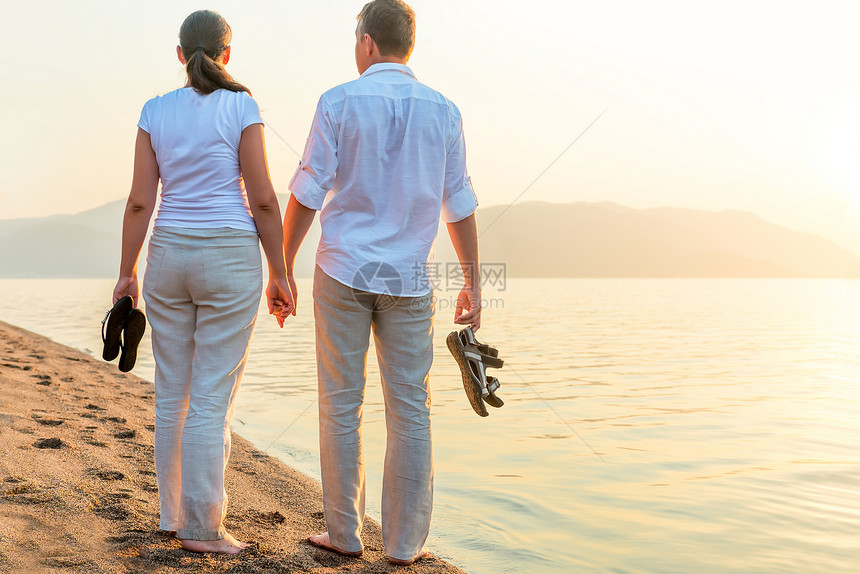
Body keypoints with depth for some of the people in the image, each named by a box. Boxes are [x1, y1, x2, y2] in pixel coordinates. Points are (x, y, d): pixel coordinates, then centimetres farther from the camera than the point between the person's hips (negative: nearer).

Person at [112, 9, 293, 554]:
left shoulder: (155, 111, 5)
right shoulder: (241, 106, -6)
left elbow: (140, 200, 2)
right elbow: (262, 198, -9)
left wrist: (127, 272, 9)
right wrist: (279, 274, -3)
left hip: (169, 257, 4)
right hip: (230, 259, -4)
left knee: (174, 392, 13)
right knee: (213, 398, -1)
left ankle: (175, 512, 22)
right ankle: (202, 526, 5)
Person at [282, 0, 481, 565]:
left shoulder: (339, 102, -3)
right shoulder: (443, 111, 4)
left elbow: (307, 194, -6)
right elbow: (459, 207, 5)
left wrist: (282, 267, 1)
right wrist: (474, 283, 11)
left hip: (343, 272, -1)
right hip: (408, 281, 2)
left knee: (341, 407, 8)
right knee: (410, 412, 6)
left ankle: (345, 534, 15)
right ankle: (405, 542, 11)